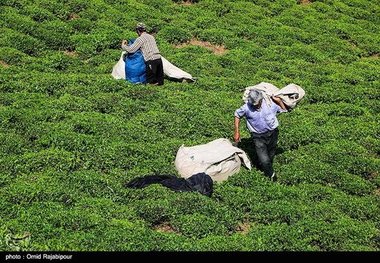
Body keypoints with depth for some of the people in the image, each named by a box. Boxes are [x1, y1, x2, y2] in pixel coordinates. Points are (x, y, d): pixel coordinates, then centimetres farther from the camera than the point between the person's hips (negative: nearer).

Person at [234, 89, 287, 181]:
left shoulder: (270, 103, -13)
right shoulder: (246, 108, -17)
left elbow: (284, 110, 2)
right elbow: (237, 115, 2)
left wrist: (279, 101, -16)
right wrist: (237, 132, 0)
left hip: (272, 133, 2)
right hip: (258, 136, -2)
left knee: (271, 155, 21)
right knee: (264, 160, -8)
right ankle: (271, 174, 19)